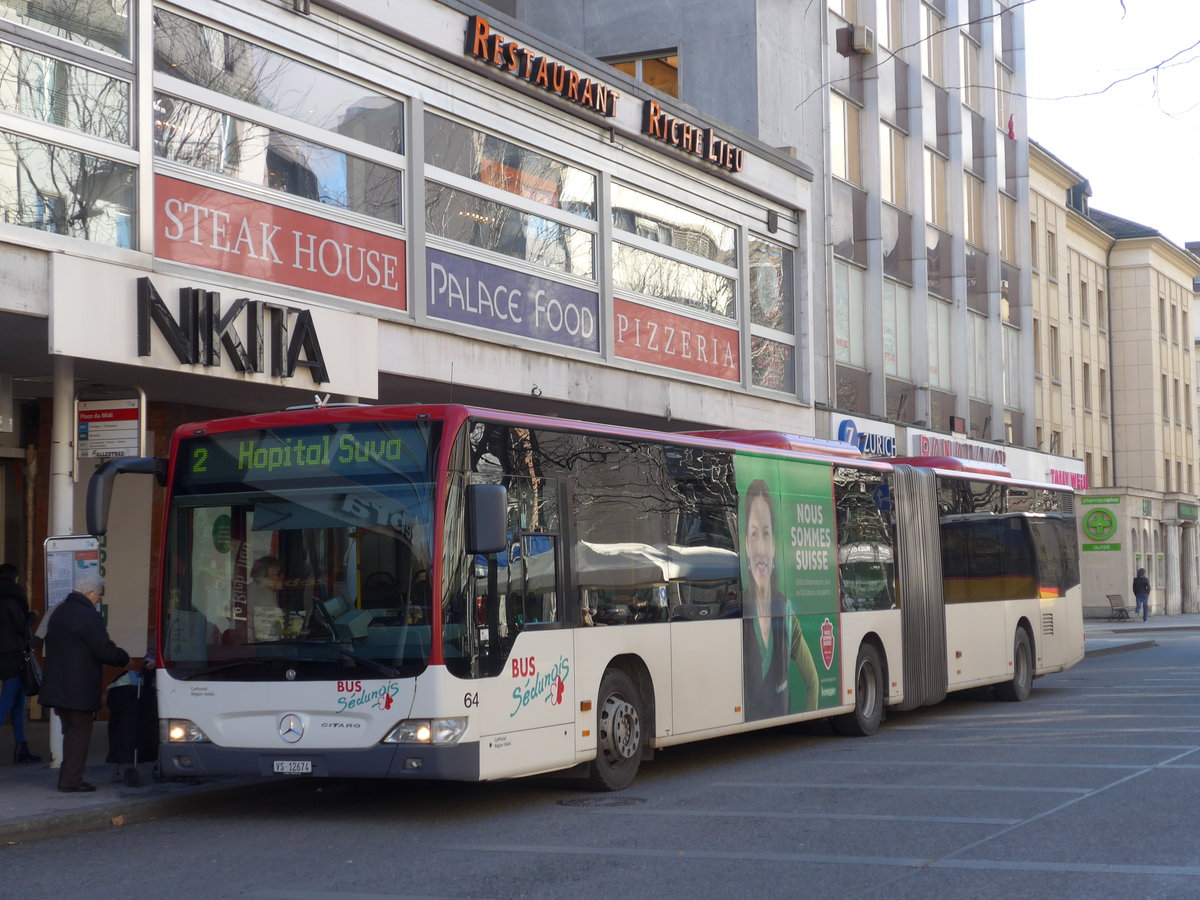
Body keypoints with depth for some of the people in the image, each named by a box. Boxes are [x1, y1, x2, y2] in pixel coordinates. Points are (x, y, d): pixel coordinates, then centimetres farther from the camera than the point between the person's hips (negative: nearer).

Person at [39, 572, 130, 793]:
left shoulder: (60, 611, 13)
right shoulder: (88, 615, -16)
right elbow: (105, 650, -18)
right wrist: (125, 659, 1)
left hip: (57, 686, 9)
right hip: (79, 689, -9)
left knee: (71, 731, 17)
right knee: (79, 733, -1)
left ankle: (68, 777, 20)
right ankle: (71, 780, 0)